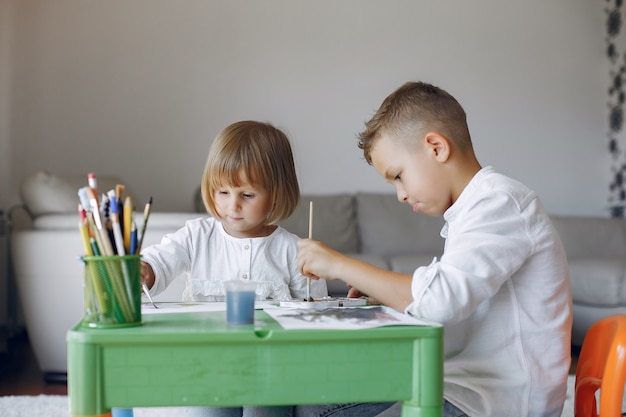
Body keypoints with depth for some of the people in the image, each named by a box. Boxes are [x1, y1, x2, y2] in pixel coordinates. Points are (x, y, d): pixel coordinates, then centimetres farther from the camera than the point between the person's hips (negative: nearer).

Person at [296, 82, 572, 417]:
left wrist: (340, 266, -16)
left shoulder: (501, 201, -13)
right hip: (466, 385, 9)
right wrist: (380, 290, 5)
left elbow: (439, 299, -26)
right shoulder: (472, 210, 18)